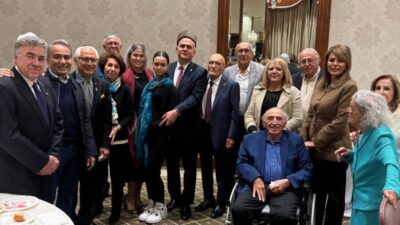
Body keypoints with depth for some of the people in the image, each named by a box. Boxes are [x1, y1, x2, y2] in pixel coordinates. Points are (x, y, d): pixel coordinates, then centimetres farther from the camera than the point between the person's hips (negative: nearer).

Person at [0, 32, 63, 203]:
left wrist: (53, 156, -4)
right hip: (17, 179, -7)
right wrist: (42, 162, -15)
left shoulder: (45, 87, 10)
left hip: (46, 174, 7)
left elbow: (58, 124, 11)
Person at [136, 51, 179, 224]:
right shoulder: (150, 85, 12)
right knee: (147, 170, 9)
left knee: (153, 170, -5)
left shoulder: (169, 87, -7)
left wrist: (158, 125, -16)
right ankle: (151, 205, 23)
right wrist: (142, 129, 6)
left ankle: (160, 207, 12)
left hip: (161, 134, -6)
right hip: (148, 133, 6)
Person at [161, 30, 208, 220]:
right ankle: (175, 197, 35)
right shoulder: (167, 69, 6)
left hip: (188, 128, -4)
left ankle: (186, 202, 26)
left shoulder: (200, 72, -7)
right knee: (171, 165, 16)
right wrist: (165, 114, -7)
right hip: (168, 126, 4)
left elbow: (195, 98, -19)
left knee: (189, 167, 10)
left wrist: (177, 111, -29)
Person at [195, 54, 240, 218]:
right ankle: (208, 199, 33)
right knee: (205, 168, 16)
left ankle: (220, 203, 21)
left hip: (220, 132, -4)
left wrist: (231, 136, -14)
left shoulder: (231, 85, -8)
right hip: (202, 131, 5)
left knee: (222, 170, 7)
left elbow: (234, 113, -9)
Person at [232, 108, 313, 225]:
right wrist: (255, 178, -12)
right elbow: (241, 163, 8)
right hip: (256, 185, 1)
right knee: (238, 209, -27)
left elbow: (306, 169, 8)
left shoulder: (296, 140, 12)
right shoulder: (250, 139, 14)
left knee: (285, 215, -32)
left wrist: (287, 182, -10)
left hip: (284, 189, -1)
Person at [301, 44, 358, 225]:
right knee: (316, 192, 20)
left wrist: (316, 142, -14)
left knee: (334, 195, 10)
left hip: (333, 150, -7)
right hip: (315, 149, 7)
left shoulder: (349, 87, -14)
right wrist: (303, 140, 3)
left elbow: (340, 121, -18)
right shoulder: (321, 84, 9)